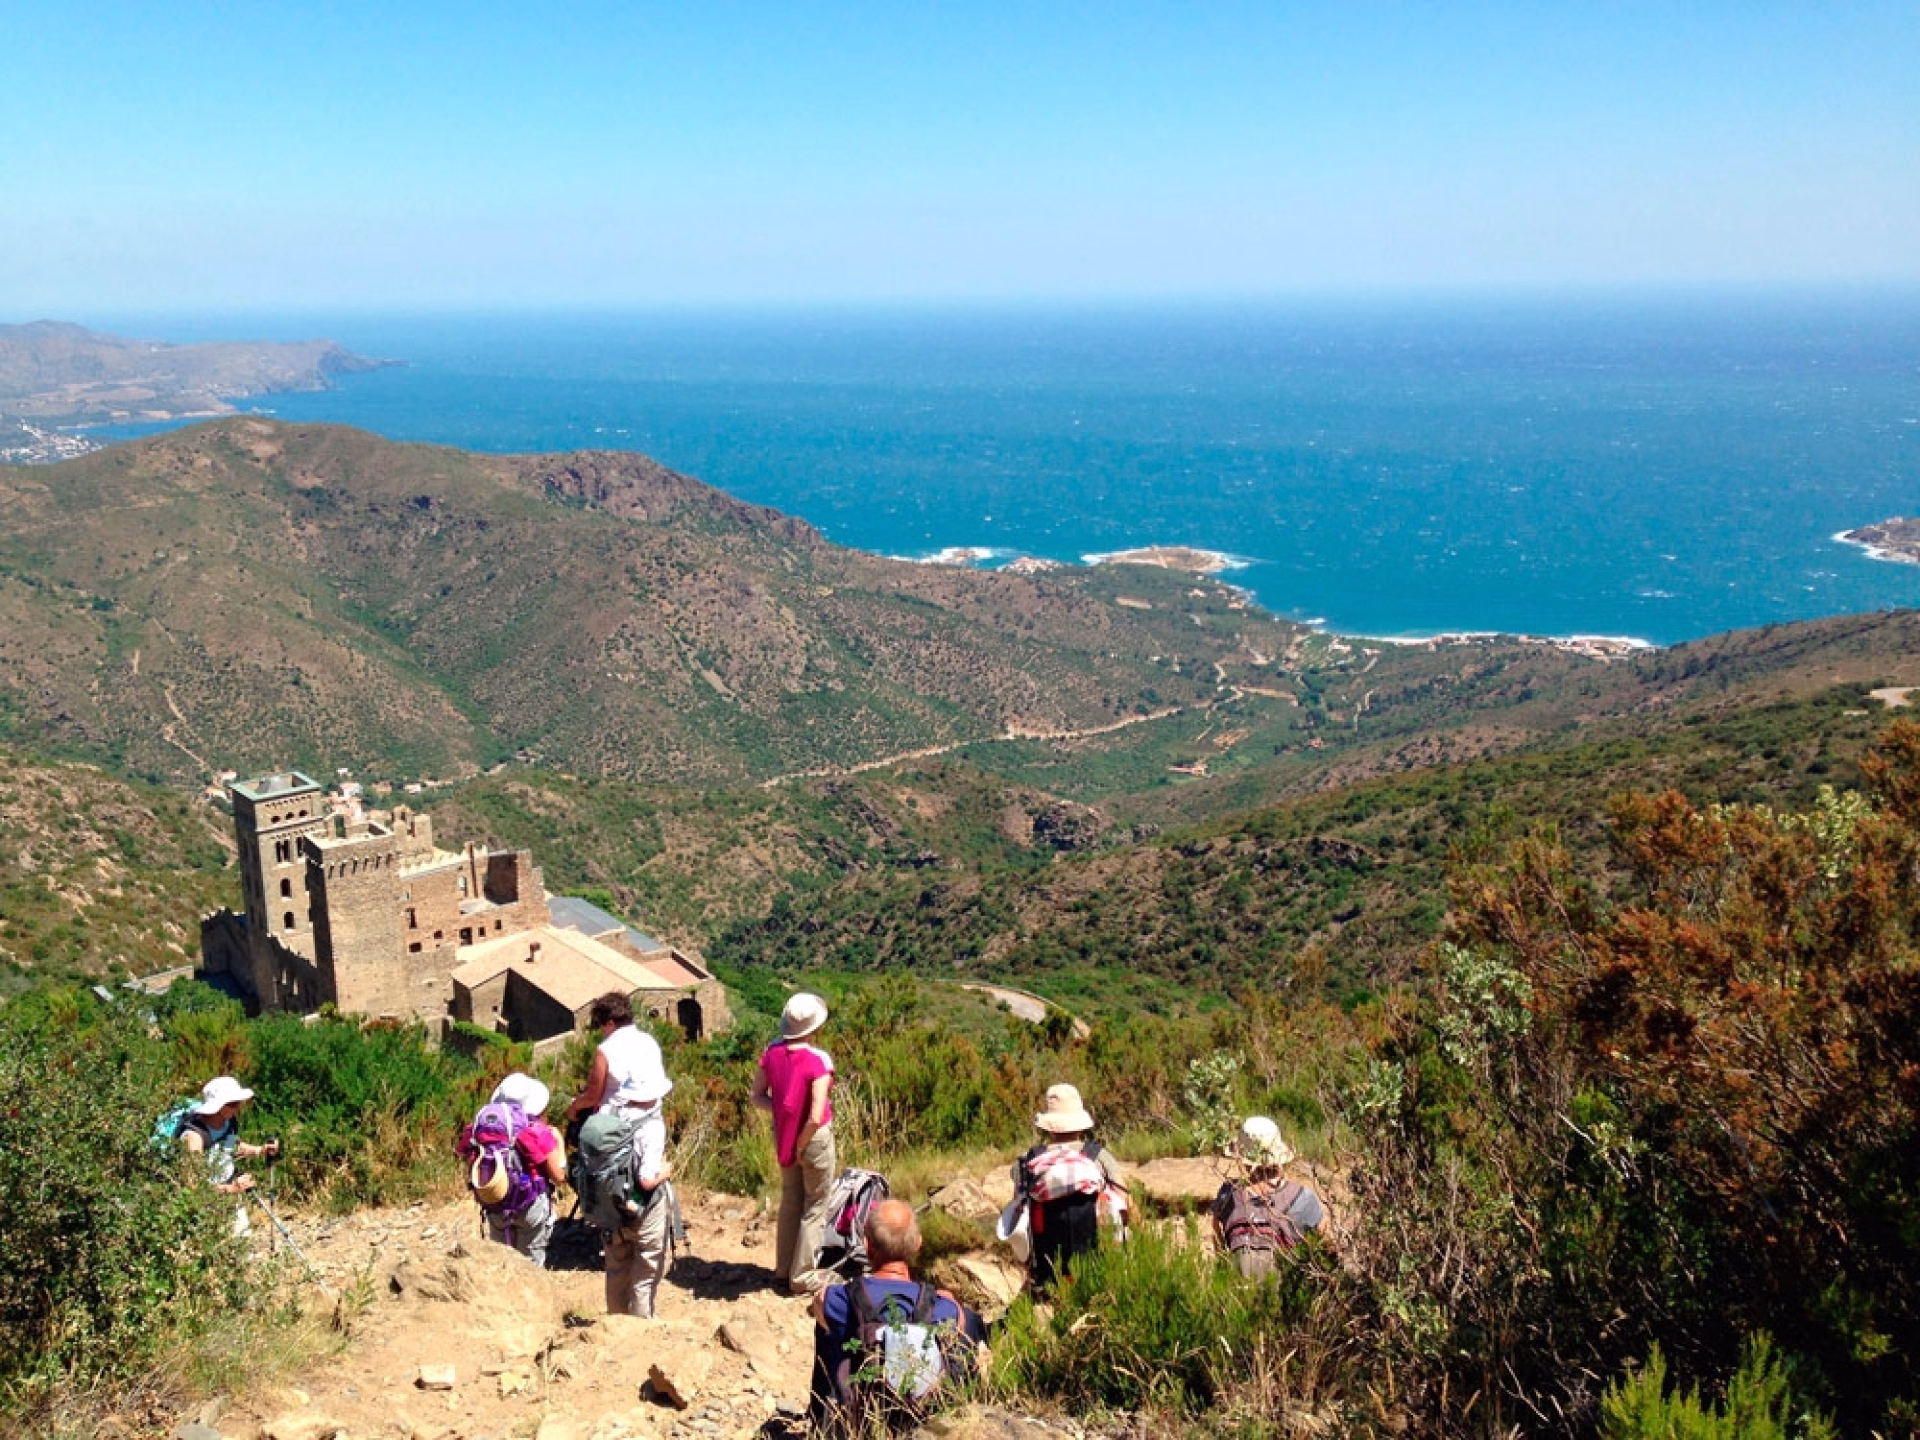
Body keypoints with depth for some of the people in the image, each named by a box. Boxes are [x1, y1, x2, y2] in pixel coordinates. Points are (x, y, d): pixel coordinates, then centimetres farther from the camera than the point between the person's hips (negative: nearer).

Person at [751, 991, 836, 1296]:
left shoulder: (772, 1052, -8)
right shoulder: (819, 1060, -24)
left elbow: (758, 1096, -1)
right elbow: (816, 1116, -26)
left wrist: (782, 1112, -7)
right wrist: (801, 1145, -12)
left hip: (783, 1134, 6)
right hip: (814, 1136, -6)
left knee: (790, 1200, 23)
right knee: (815, 1206, 12)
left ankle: (783, 1270, 35)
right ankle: (803, 1277, 20)